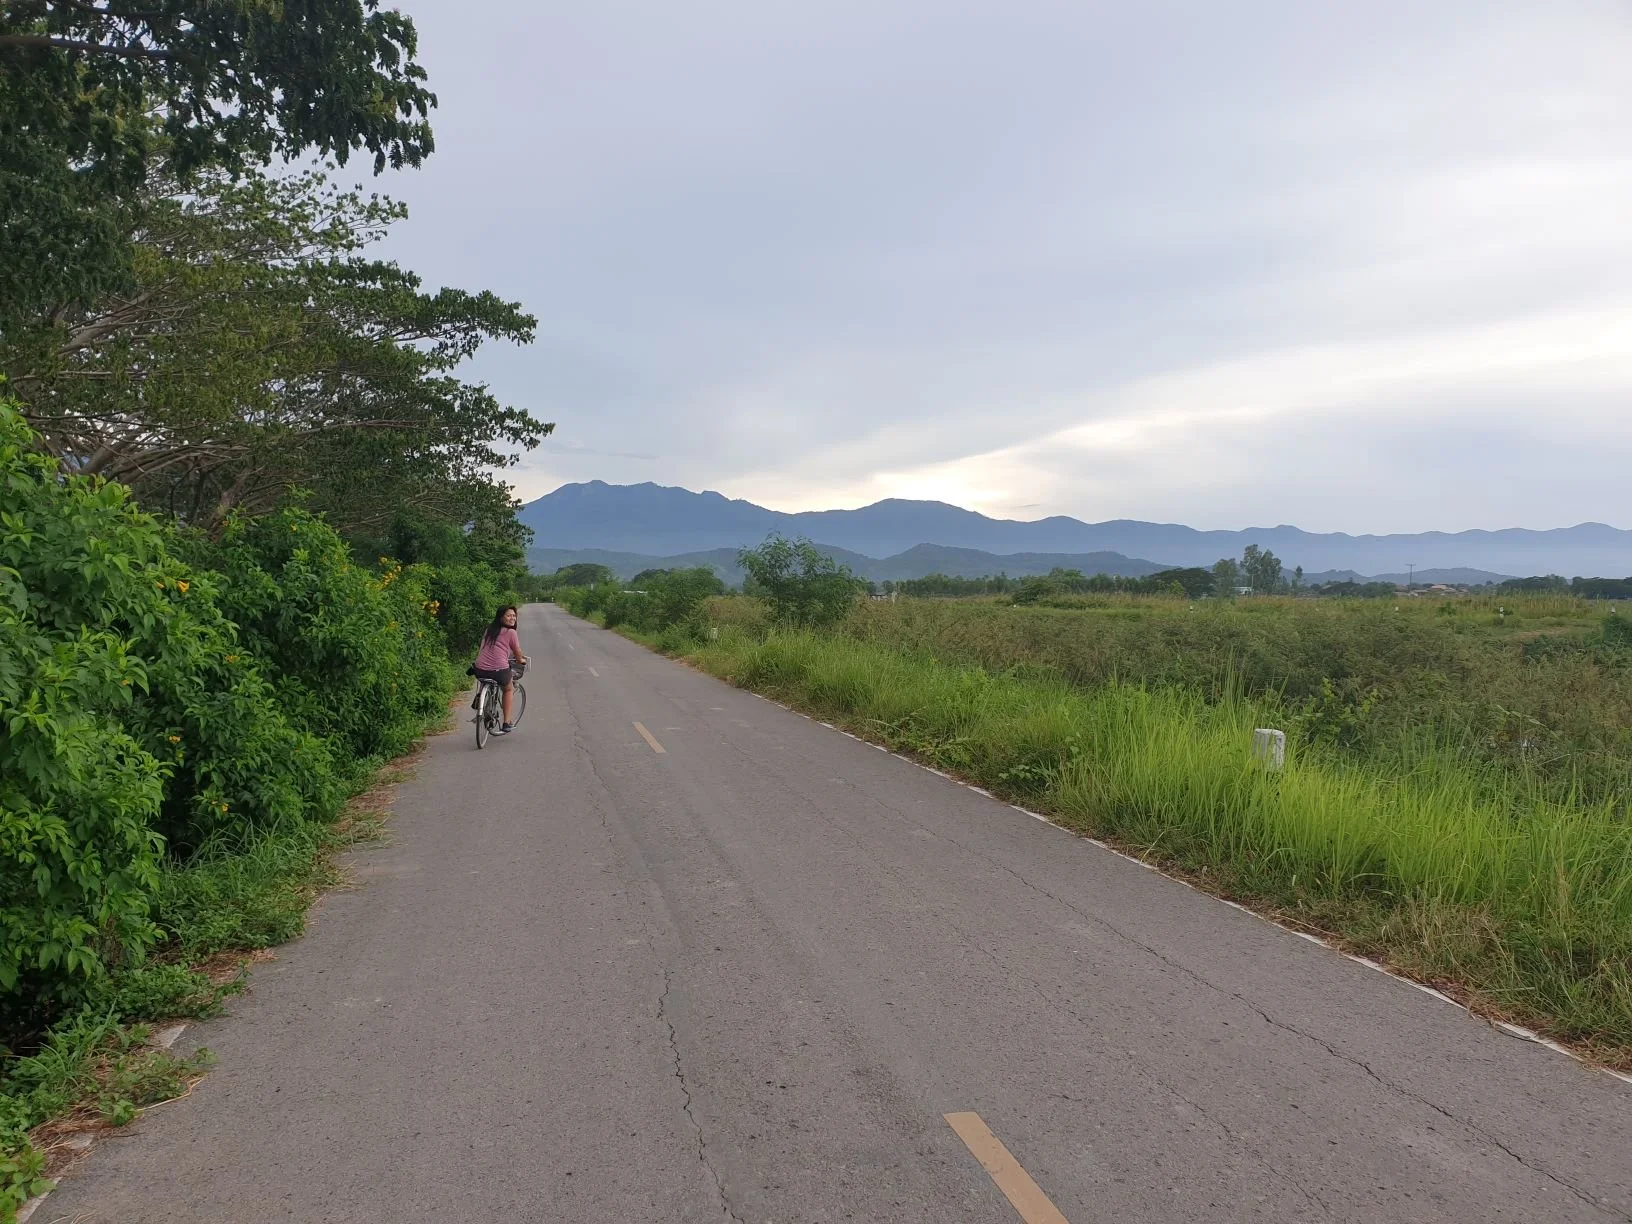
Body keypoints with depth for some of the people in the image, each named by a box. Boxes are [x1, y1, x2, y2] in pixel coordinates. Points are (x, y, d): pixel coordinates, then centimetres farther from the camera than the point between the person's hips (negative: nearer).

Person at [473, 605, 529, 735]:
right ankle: (506, 724, 22)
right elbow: (518, 655, 8)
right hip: (499, 671, -5)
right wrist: (522, 661, 30)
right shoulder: (510, 632, 0)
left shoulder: (488, 630, 16)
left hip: (480, 670, 5)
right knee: (508, 689, 27)